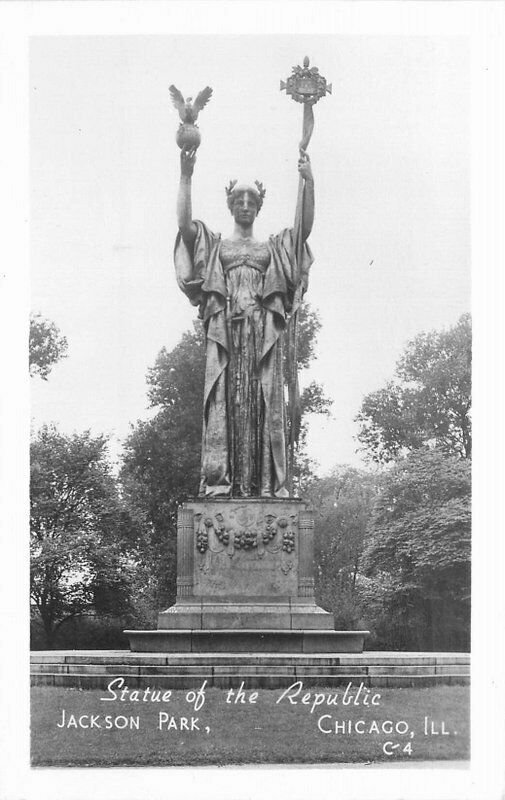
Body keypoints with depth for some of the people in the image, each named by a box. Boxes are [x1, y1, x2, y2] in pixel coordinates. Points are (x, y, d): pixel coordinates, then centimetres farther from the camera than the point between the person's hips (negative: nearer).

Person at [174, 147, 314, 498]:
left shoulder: (275, 247, 21)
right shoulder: (213, 244, 18)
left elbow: (305, 228, 5)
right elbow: (184, 224, 1)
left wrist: (308, 182, -7)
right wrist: (186, 178, -10)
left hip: (264, 331, 1)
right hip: (225, 328, -1)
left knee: (264, 406, -8)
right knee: (225, 403, -11)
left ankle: (266, 485, -13)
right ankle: (219, 482, -17)